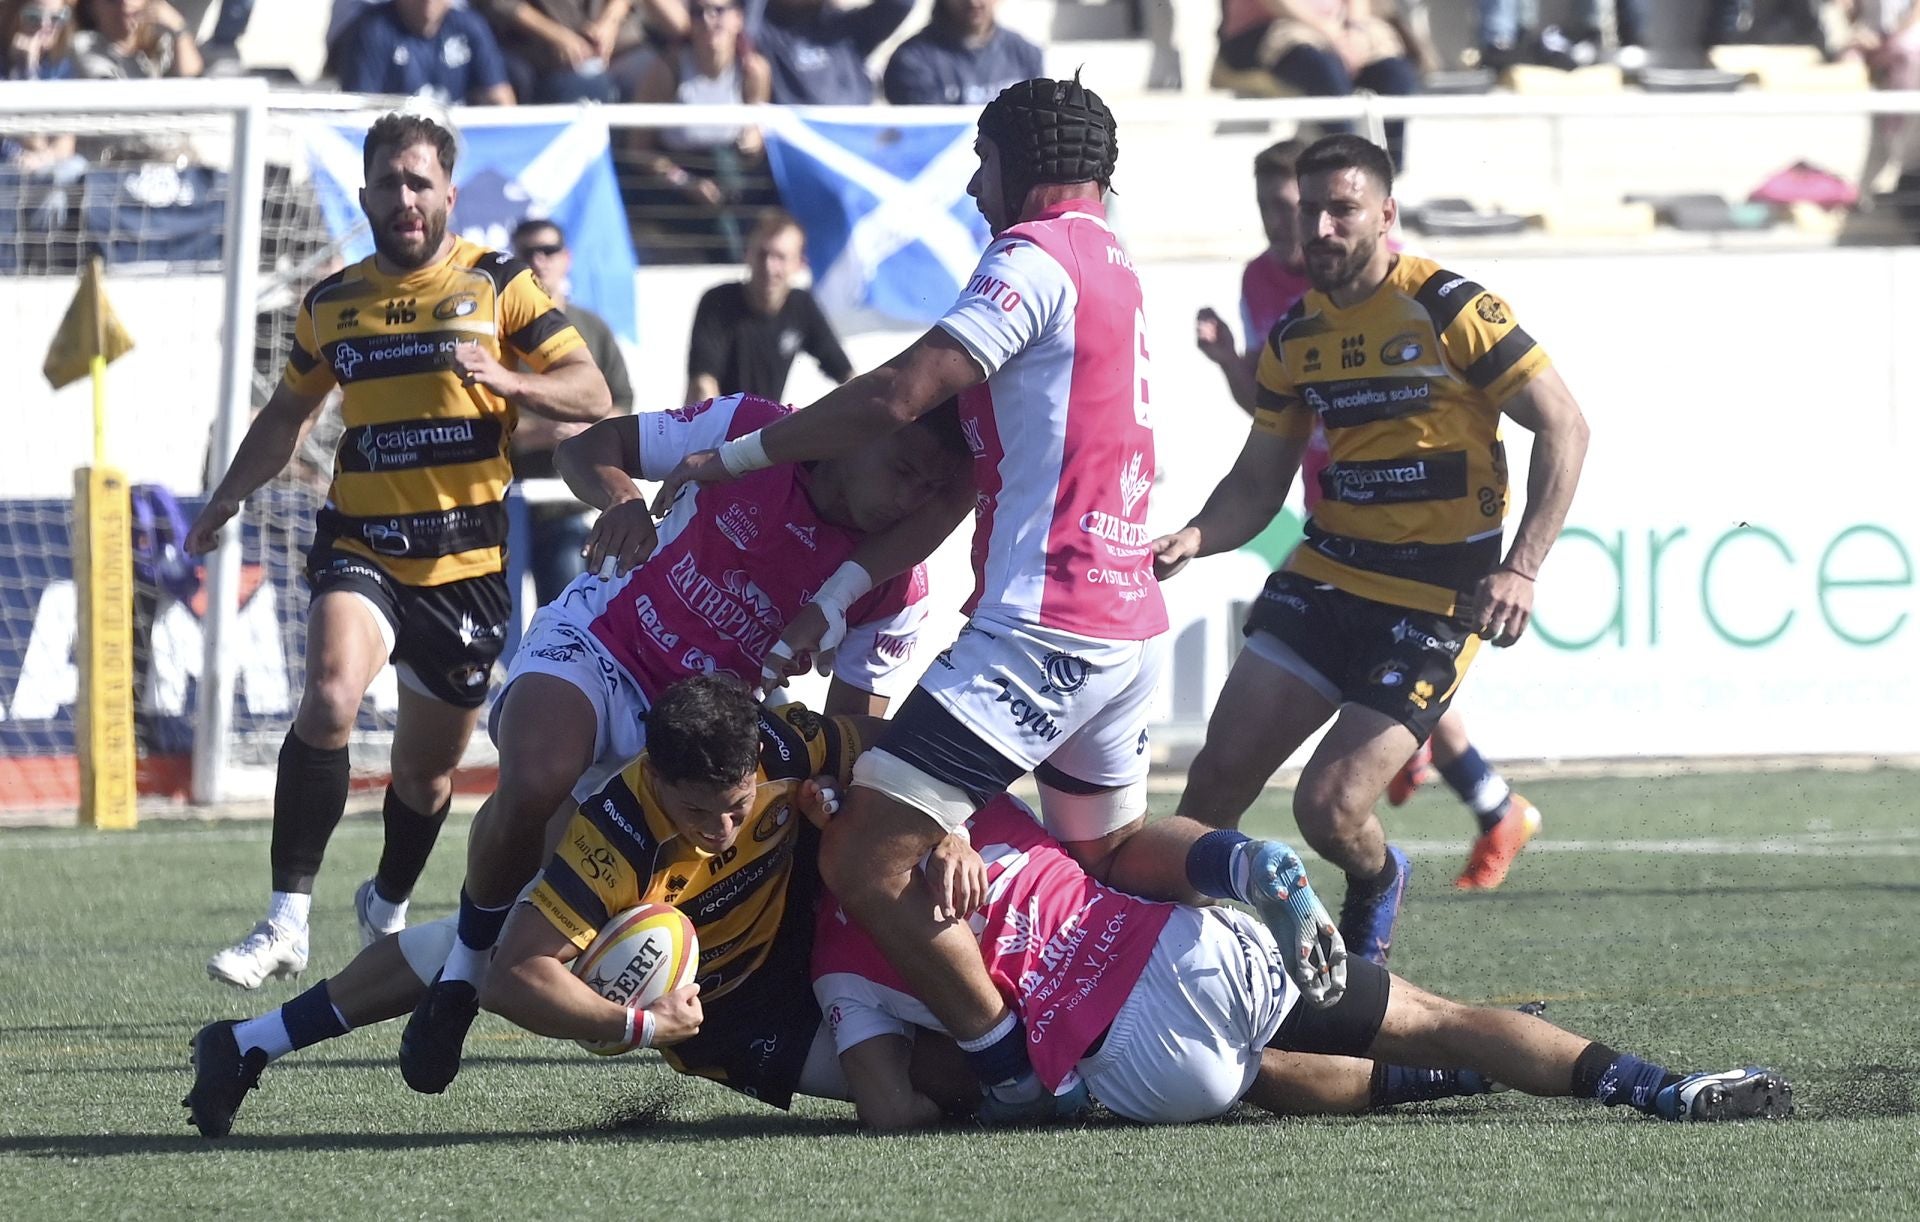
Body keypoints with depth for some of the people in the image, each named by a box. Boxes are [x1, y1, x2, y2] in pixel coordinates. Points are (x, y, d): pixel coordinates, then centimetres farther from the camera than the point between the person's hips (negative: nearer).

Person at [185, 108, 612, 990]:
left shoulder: (499, 285, 0)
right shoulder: (331, 305, 9)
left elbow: (591, 394, -5)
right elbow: (288, 413, 25)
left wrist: (507, 380, -23)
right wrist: (226, 500, 17)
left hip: (468, 561, 0)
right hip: (361, 546, 0)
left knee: (428, 768, 11)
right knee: (330, 695, -27)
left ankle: (387, 908, 40)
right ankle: (287, 922, -27)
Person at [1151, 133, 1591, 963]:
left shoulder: (1449, 311, -11)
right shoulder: (1296, 338, 8)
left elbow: (1564, 428, -11)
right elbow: (1258, 482, 14)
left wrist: (1520, 569, -20)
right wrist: (1195, 539, -8)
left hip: (1435, 602, -6)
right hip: (1325, 577, 6)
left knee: (1329, 807, -12)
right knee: (1218, 777, -5)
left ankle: (1376, 887, 22)